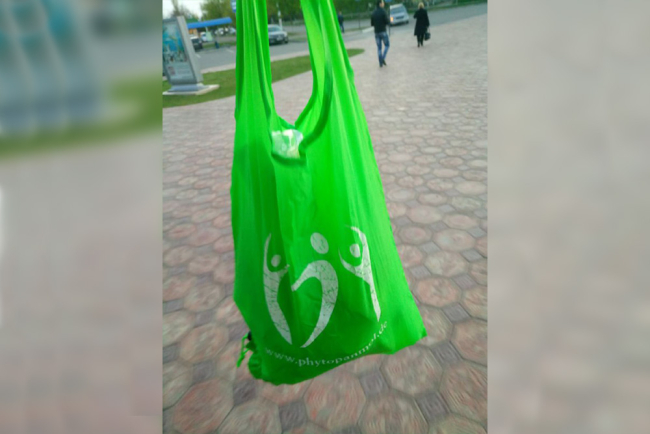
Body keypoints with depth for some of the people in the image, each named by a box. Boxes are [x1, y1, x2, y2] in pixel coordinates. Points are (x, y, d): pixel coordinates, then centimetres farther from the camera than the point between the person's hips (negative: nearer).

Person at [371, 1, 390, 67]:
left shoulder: (373, 13, 6)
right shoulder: (383, 12, -10)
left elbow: (372, 24, 11)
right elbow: (387, 22, -13)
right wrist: (389, 21, 9)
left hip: (376, 32, 5)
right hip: (383, 32, -5)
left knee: (379, 48, 9)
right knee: (387, 45, 12)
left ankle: (381, 63, 6)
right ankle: (383, 58, -7)